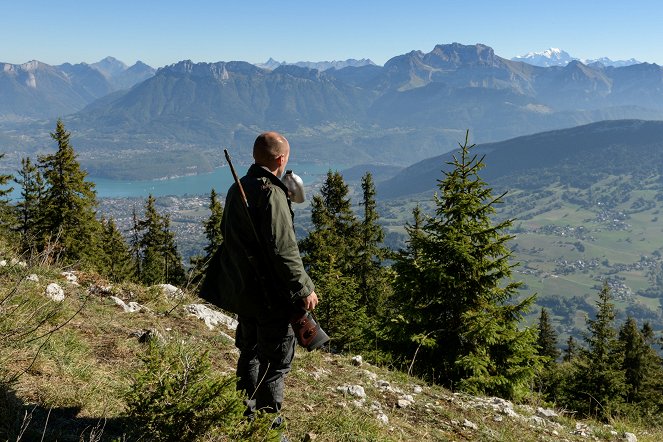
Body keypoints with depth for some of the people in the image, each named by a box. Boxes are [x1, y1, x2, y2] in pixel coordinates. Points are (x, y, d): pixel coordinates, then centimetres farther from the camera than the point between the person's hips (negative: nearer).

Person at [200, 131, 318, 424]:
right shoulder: (271, 194, -20)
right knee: (275, 362, 4)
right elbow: (283, 250, -23)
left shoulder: (236, 189, 9)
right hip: (271, 295, -9)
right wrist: (304, 289, -16)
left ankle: (246, 414, 34)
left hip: (241, 290, 9)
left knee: (249, 353, 22)